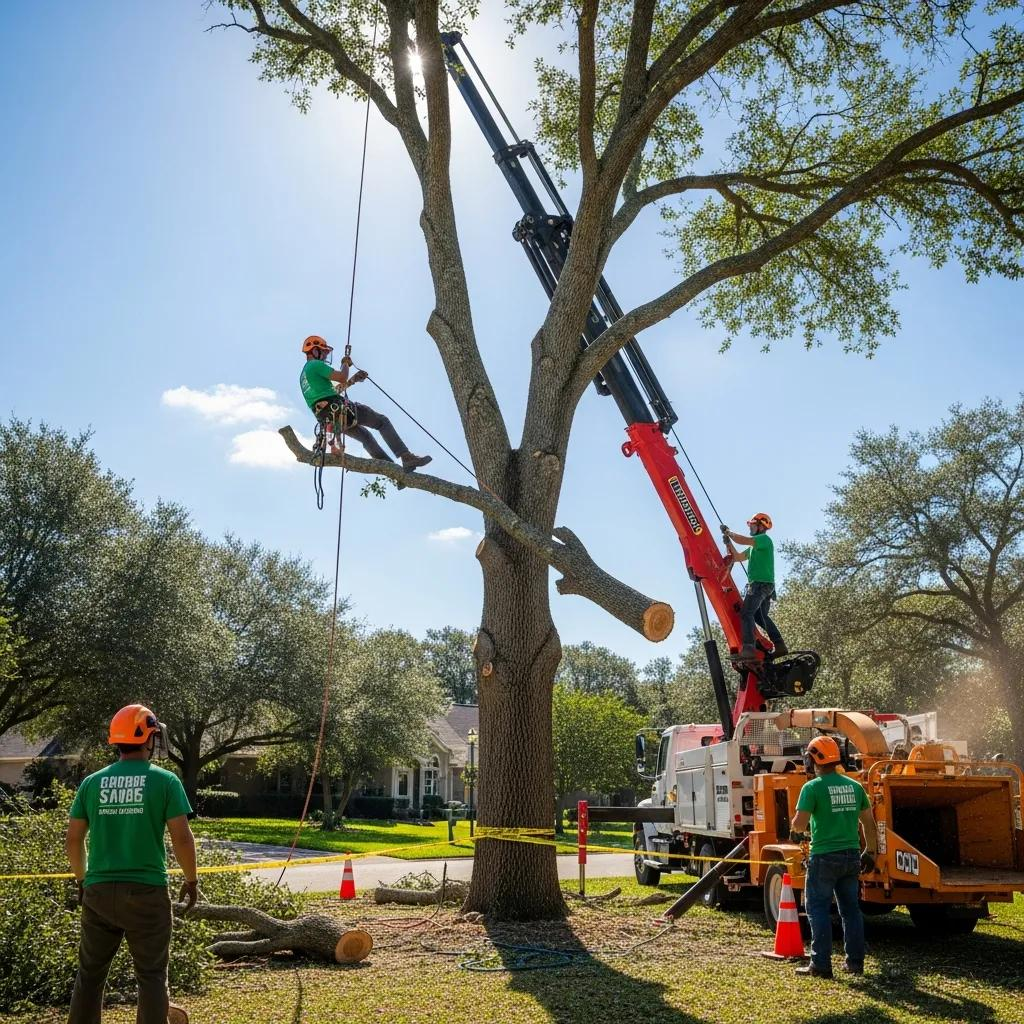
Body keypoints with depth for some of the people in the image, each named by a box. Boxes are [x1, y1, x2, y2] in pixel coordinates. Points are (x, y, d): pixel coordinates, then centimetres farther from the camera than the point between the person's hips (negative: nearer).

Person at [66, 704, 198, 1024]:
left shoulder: (92, 782, 3)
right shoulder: (164, 781, -7)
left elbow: (73, 839, 6)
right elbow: (182, 838, -10)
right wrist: (191, 880, 5)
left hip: (99, 890, 3)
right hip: (147, 891, -3)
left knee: (90, 973, 17)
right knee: (152, 975, 8)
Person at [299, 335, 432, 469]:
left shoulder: (303, 376, 24)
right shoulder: (316, 365, -6)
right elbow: (342, 378, -14)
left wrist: (352, 380, 22)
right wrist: (345, 363, 6)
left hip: (327, 420, 9)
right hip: (339, 409, -9)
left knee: (365, 435, 26)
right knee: (382, 422, -1)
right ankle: (407, 457, -10)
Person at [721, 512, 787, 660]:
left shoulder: (764, 539, -4)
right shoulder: (755, 546, 25)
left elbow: (743, 540, -20)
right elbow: (737, 557, 26)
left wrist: (728, 532, -6)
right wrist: (728, 543, 13)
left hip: (760, 584, -10)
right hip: (765, 586, 10)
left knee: (746, 614, -19)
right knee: (761, 617, 15)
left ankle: (748, 649, -30)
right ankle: (780, 646, 11)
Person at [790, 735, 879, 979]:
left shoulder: (813, 787, -12)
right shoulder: (854, 786, 7)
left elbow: (799, 823, -18)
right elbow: (869, 823, 11)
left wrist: (797, 833, 4)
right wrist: (870, 852, 20)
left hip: (824, 857, -6)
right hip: (851, 856, 6)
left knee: (818, 909, 2)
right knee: (851, 909, 15)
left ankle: (820, 964, 1)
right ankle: (855, 962, 20)